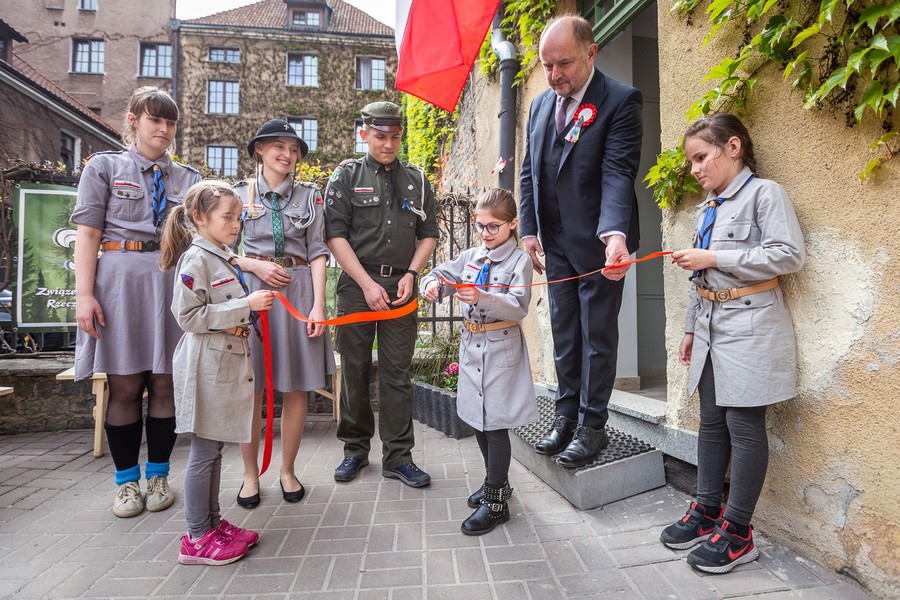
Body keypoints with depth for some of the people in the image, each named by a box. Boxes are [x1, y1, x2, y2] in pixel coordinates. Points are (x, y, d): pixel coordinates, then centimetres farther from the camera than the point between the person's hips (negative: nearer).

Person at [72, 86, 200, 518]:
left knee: (165, 384, 5)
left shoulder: (187, 178, 14)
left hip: (174, 282, 2)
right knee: (125, 386, 4)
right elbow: (87, 235, 2)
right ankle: (126, 481, 20)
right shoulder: (104, 166, 9)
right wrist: (84, 293, -8)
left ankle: (158, 476, 21)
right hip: (121, 280, -1)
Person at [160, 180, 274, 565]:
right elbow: (189, 315, -20)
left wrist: (254, 304, 12)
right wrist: (245, 305, -21)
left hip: (229, 362, 9)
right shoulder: (195, 259, -12)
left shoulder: (225, 258, 16)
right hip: (206, 365, -9)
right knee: (204, 451, 0)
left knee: (214, 448, 16)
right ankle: (197, 539, 12)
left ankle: (213, 523, 27)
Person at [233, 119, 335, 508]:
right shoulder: (239, 194, 8)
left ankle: (287, 471, 20)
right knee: (250, 389, 2)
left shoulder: (309, 196, 8)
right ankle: (250, 474, 19)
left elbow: (318, 253, 2)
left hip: (298, 291, 1)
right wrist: (256, 266, -11)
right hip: (250, 290, 0)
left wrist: (318, 305, -7)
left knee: (296, 388, 3)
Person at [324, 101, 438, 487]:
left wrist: (411, 274, -3)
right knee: (354, 370, 5)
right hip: (357, 283, -1)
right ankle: (355, 450, 22)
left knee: (397, 372, 3)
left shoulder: (417, 181, 13)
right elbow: (335, 235, -2)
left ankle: (398, 457, 12)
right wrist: (367, 284, -10)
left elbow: (428, 234, 14)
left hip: (401, 285, 2)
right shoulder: (346, 176, 5)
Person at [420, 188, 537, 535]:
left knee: (494, 423, -2)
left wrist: (482, 298, -33)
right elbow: (442, 274, 8)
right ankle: (496, 481, 35)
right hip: (471, 344, 7)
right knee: (477, 419, 16)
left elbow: (518, 308, -19)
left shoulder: (519, 261, -8)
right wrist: (432, 284, -15)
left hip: (501, 347, -6)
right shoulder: (472, 256, 9)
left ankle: (496, 501, 10)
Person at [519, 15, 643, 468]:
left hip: (600, 242, -6)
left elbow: (618, 173, -21)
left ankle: (592, 426, 18)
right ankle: (566, 417, 27)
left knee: (598, 336, 4)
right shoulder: (540, 104, 10)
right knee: (563, 335, 13)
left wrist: (615, 234, -36)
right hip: (556, 243, 6)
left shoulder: (620, 101, -9)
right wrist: (529, 229, 5)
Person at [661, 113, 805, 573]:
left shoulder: (764, 193, -5)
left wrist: (714, 258, -17)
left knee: (744, 425, -2)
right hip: (711, 327, 8)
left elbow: (789, 255, -17)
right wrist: (691, 327, 18)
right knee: (711, 421, 12)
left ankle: (737, 532, 10)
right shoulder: (707, 209, 17)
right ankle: (706, 511, 24)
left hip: (748, 325, -7)